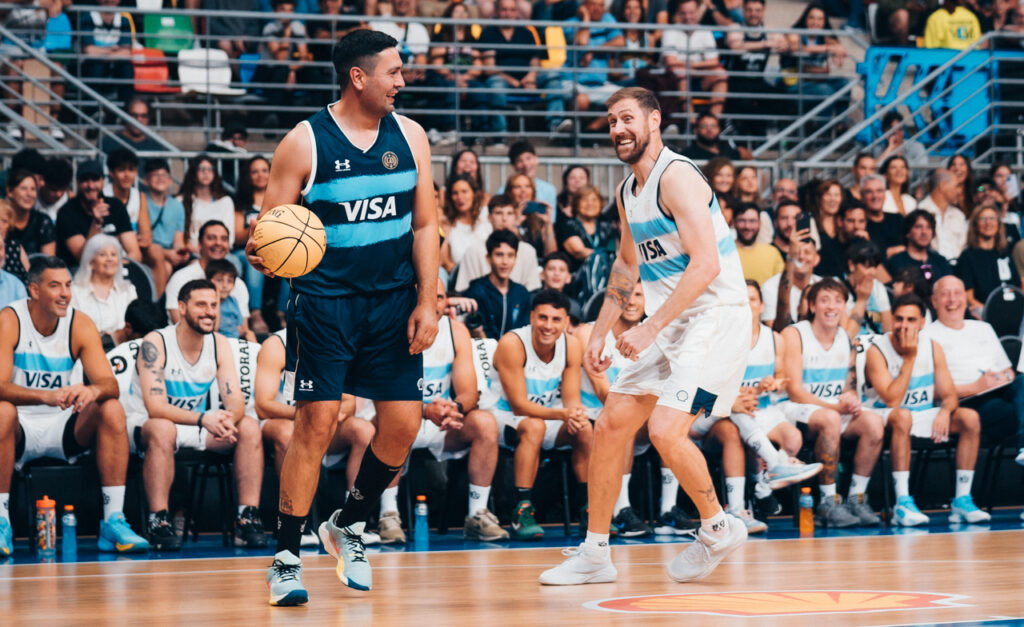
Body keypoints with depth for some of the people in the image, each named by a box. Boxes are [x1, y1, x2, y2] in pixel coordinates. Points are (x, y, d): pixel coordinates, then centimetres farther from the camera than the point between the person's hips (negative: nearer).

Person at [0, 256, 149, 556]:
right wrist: (47, 396, -41)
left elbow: (110, 384, -9)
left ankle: (113, 520, -22)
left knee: (112, 410, -21)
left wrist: (93, 390, -35)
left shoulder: (80, 324, -2)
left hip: (63, 426, 4)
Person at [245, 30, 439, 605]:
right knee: (317, 423, -10)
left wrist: (427, 301, 1)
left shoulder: (409, 137, 5)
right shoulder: (305, 143, -7)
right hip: (325, 299, -4)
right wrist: (263, 255, -27)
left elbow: (425, 224, 9)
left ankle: (349, 527, 23)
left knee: (403, 423, 0)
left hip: (394, 299, 4)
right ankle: (286, 558, -2)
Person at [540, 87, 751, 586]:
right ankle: (594, 554, 14)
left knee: (665, 430, -21)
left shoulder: (676, 178, -17)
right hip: (669, 325, 9)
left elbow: (706, 264, -26)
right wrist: (601, 331, 22)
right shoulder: (626, 193, 12)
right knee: (610, 425, 5)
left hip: (715, 317, -9)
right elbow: (628, 264, 28)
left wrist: (649, 329, -25)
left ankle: (718, 529, 3)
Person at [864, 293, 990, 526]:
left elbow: (949, 395, 1)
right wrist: (909, 358, -23)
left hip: (924, 416, 5)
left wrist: (945, 411, -24)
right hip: (885, 418, -5)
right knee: (902, 416, -39)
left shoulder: (932, 347, 0)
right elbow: (892, 401, -24)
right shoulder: (877, 350, -14)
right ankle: (902, 503, -41)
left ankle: (962, 500, -15)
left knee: (970, 418, -17)